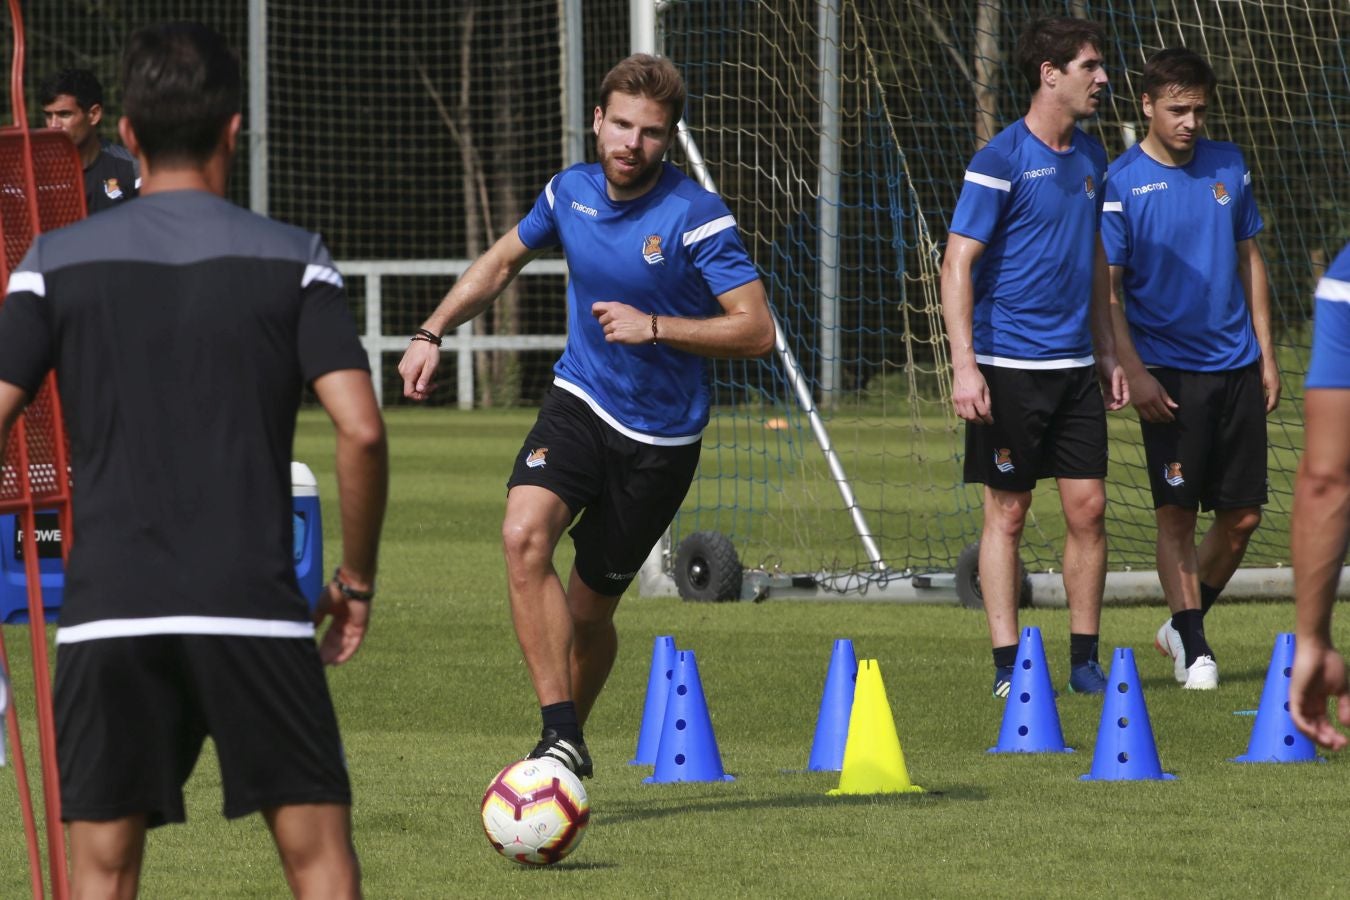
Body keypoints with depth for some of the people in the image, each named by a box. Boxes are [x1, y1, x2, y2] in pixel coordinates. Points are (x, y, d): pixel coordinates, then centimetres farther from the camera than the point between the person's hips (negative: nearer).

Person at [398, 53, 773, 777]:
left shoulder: (696, 217, -17)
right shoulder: (570, 193, -1)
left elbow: (756, 331, -18)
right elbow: (503, 260, 19)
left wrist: (653, 327, -26)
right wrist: (432, 333, 10)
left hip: (660, 438, -3)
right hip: (580, 404, 3)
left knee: (588, 611, 5)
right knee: (524, 535, -26)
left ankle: (570, 735, 34)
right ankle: (561, 739, -25)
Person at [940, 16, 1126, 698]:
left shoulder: (1090, 155, 11)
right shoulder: (1000, 159, -11)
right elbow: (958, 264, -12)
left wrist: (1108, 353, 18)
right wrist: (964, 366, -19)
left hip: (1073, 365, 6)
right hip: (1009, 366, -6)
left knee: (1088, 508, 3)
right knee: (1007, 513, 0)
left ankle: (1085, 660, 11)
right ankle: (1008, 666, 5)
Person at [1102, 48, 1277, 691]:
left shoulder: (1228, 166, 7)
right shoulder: (1121, 182, -6)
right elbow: (1107, 288, -6)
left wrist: (1266, 356, 11)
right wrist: (1133, 372, -15)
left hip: (1236, 366, 5)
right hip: (1168, 370, -4)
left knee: (1242, 515, 5)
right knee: (1176, 514, -5)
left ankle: (1183, 623, 23)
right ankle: (1193, 648, 2)